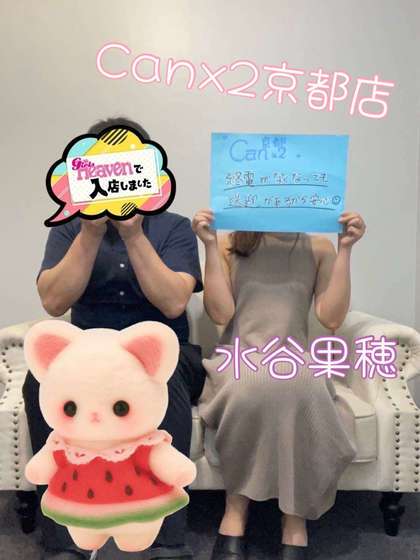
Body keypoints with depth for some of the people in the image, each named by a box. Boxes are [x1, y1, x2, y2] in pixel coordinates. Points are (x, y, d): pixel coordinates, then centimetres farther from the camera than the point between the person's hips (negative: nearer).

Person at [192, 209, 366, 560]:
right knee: (253, 386, -35)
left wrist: (345, 250, -2)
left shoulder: (319, 248, 13)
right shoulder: (228, 244, 10)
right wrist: (210, 246, -6)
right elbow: (221, 313, -2)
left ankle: (296, 518, -23)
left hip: (295, 363, 1)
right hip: (238, 361, -1)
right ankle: (236, 509, -19)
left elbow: (331, 318, 1)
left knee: (298, 386, -35)